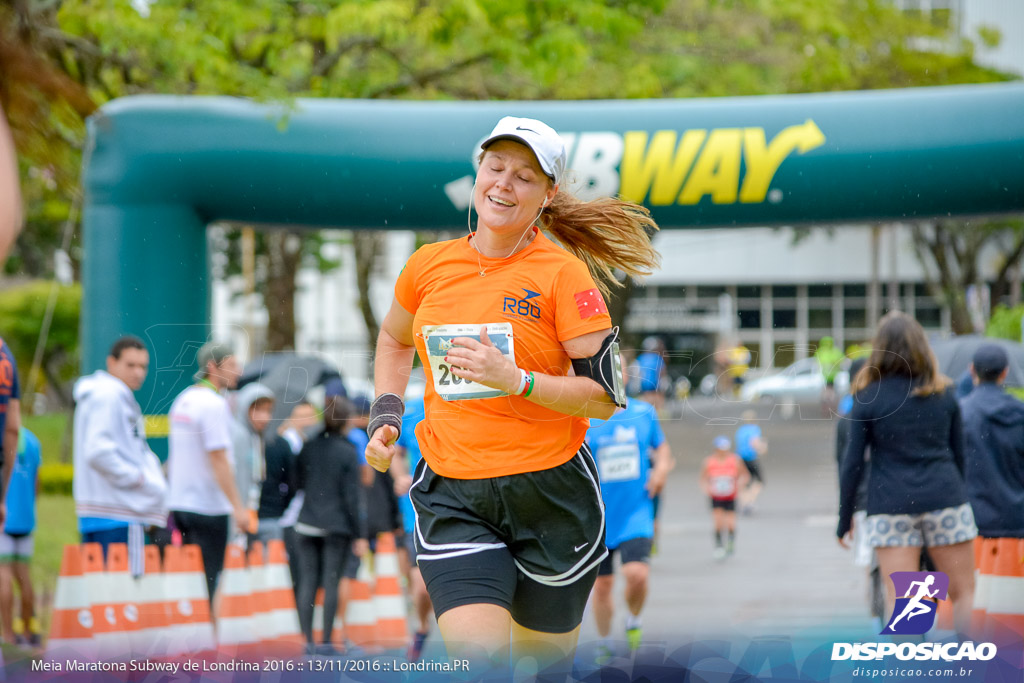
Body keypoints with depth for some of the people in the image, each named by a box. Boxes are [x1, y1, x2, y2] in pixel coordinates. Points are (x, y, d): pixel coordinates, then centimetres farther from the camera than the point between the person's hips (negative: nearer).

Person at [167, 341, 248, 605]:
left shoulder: (182, 400, 13)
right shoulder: (214, 404, -14)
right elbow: (219, 460, -20)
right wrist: (238, 507, -19)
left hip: (179, 502, 9)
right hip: (208, 506, -9)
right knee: (209, 580, -4)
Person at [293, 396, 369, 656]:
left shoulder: (307, 448, 3)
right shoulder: (348, 452, -8)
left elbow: (297, 484, 8)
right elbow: (352, 496, -8)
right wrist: (359, 534, -4)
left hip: (307, 525, 3)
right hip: (337, 526, -3)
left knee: (308, 582, 5)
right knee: (331, 582, 0)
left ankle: (307, 640, 3)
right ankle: (326, 641, -1)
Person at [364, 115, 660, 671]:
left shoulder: (562, 275, -8)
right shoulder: (429, 264, 3)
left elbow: (605, 396, -11)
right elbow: (394, 339, 25)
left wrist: (517, 380, -23)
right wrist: (386, 414, 10)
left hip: (551, 492, -1)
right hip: (451, 495, 1)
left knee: (545, 654, 13)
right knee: (478, 664, -16)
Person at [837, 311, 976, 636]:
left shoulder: (868, 397, -2)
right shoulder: (943, 395, 6)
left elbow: (852, 463, -2)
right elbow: (959, 455, 11)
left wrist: (844, 520, 5)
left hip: (890, 503, -1)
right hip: (945, 498, 1)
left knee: (899, 600, 0)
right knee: (964, 593, 8)